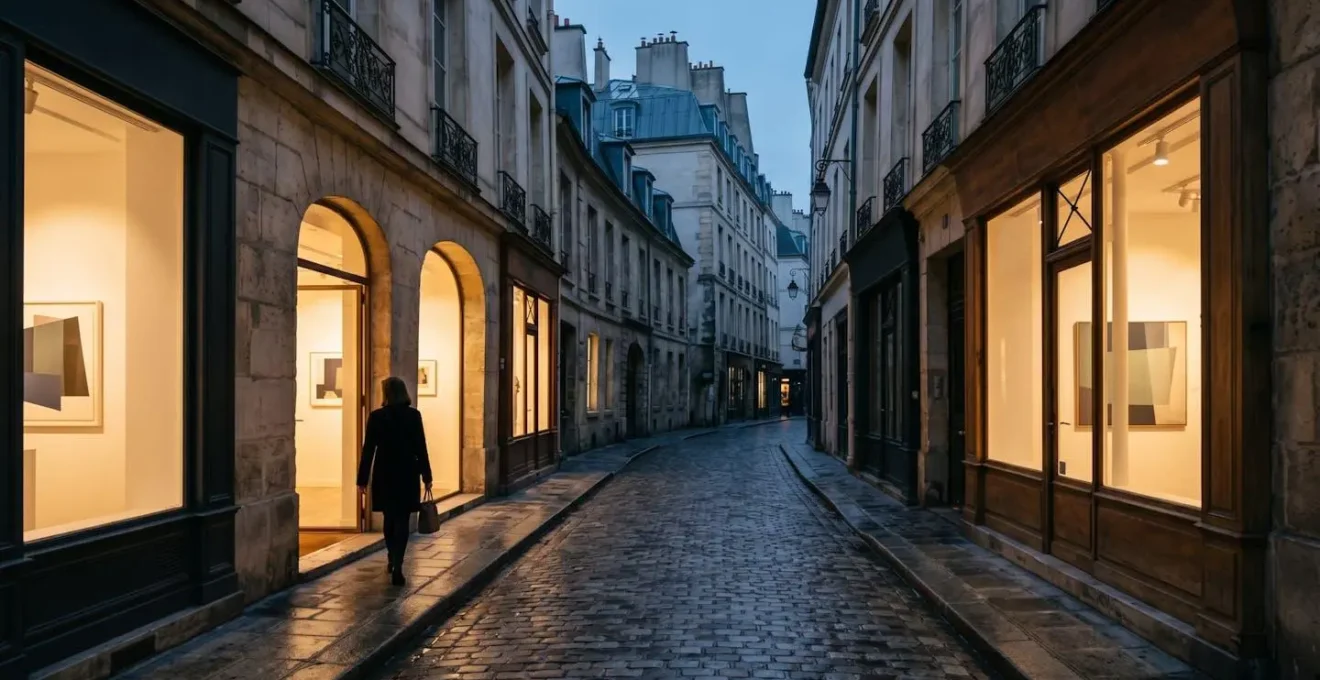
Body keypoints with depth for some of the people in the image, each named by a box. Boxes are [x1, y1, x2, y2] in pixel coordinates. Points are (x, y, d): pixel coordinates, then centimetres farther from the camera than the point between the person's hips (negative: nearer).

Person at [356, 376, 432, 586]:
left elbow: (368, 450, -5)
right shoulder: (413, 415, -5)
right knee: (402, 521, 2)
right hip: (407, 475, -1)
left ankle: (393, 560, 33)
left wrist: (362, 479, 1)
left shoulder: (376, 416, -5)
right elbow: (421, 448, -4)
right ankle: (397, 566, -9)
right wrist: (426, 476, 2)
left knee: (390, 519, 18)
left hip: (384, 475, 1)